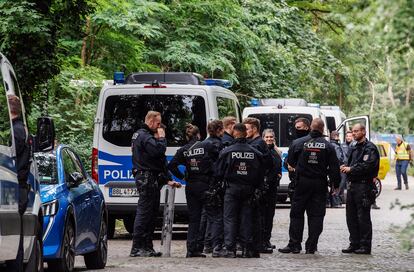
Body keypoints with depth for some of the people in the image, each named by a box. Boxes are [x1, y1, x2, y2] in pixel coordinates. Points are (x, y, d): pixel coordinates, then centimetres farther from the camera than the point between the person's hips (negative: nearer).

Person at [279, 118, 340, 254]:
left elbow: (290, 161, 4)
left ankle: (294, 244, 4)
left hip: (302, 182, -1)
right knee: (316, 215, 5)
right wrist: (336, 184, 7)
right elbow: (334, 167, -2)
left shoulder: (298, 143, -4)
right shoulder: (328, 146, -3)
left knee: (296, 214, 6)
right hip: (320, 184, 1)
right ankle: (311, 246, 2)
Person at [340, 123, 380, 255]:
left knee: (363, 218, -7)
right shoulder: (354, 148, 21)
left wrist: (351, 169, -13)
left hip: (363, 186, -9)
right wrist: (346, 167, 4)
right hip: (352, 185, 9)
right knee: (351, 217, 9)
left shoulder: (370, 148, -7)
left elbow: (368, 165, -19)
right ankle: (354, 244, 16)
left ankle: (365, 246, -3)